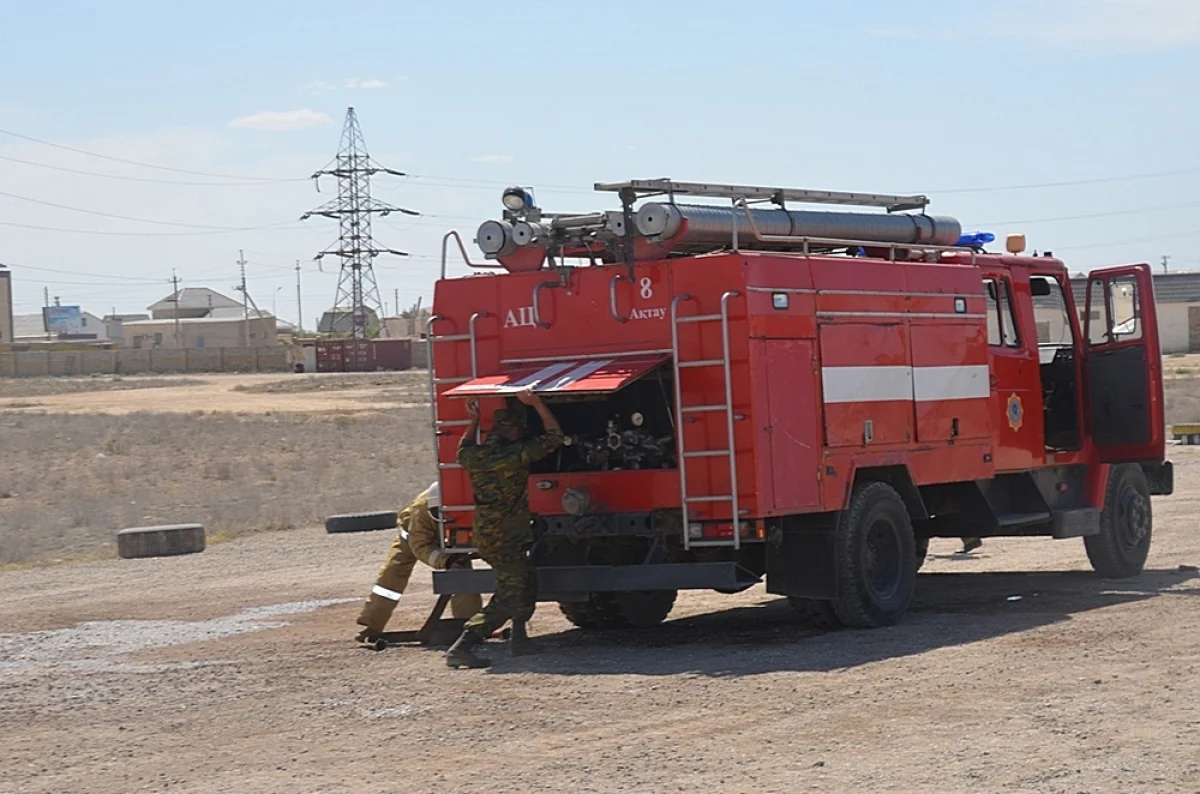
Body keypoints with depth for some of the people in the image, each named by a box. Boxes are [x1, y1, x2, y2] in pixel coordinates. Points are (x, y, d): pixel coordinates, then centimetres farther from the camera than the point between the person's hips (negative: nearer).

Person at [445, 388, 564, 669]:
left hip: (485, 537, 8)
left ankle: (519, 639, 31)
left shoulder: (474, 456, 2)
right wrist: (537, 403, -4)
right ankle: (461, 648, -17)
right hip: (508, 540, -8)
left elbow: (463, 451, 30)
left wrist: (474, 421, 31)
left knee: (525, 584, 25)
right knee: (507, 599, -8)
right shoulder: (515, 454, -17)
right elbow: (554, 437, -8)